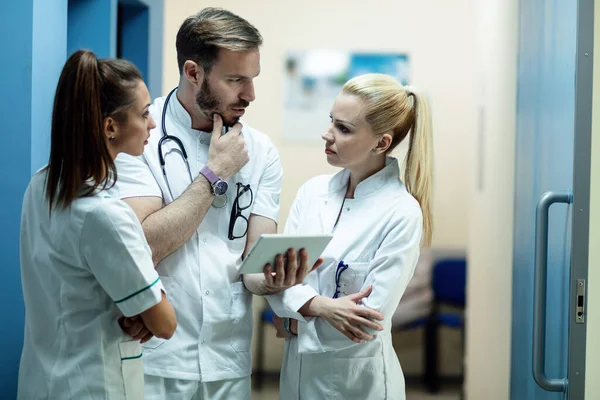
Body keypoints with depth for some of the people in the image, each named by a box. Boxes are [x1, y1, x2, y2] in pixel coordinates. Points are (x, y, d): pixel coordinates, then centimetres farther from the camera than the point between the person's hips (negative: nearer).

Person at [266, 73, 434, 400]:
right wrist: (320, 306, -20)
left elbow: (369, 317, -18)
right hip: (298, 368, 5)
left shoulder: (401, 213, -15)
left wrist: (296, 320, -9)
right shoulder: (312, 191, 1)